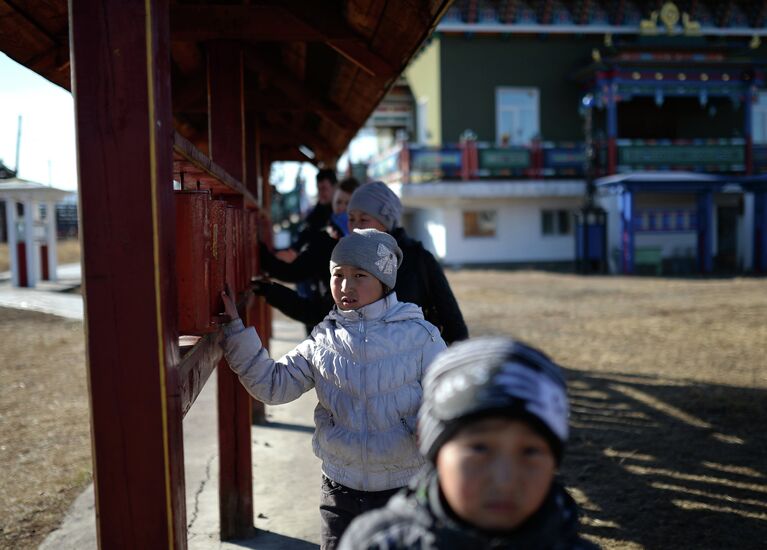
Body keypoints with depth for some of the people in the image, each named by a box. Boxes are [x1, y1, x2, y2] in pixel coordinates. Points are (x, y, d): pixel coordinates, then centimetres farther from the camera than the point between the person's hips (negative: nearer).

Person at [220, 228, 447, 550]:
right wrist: (236, 330, -13)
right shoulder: (323, 342, -1)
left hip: (406, 487, -2)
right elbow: (272, 385, -5)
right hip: (341, 487, 2)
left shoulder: (420, 336, -9)